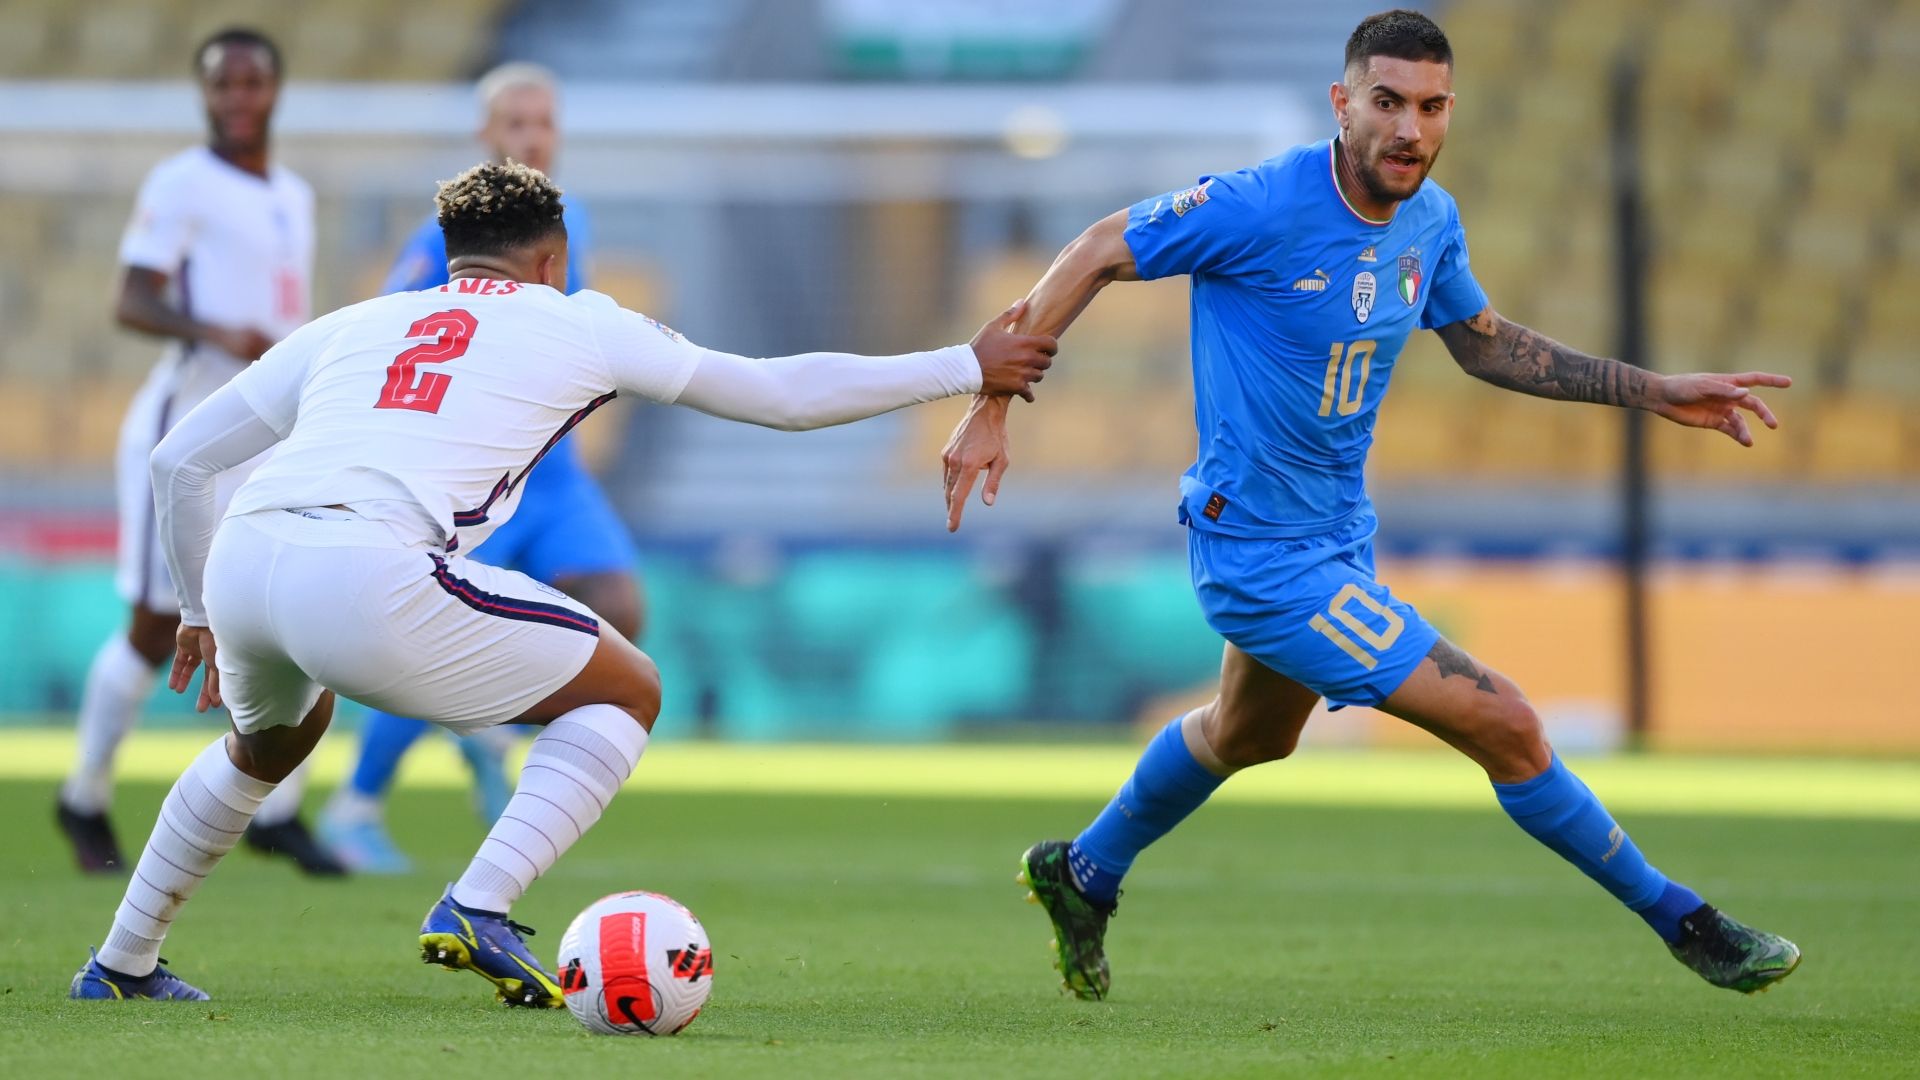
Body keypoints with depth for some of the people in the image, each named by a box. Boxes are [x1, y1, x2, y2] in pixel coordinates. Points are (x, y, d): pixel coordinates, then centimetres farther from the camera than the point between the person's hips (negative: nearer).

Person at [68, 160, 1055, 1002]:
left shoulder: (346, 327, 30)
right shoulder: (575, 325, 21)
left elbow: (178, 461, 29)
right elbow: (783, 394, 27)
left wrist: (199, 611, 44)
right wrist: (965, 368, 39)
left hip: (242, 562, 6)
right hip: (370, 576, -6)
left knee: (271, 739, 39)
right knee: (627, 694, 13)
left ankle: (123, 964, 39)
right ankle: (476, 910, -4)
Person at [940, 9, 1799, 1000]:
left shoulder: (1431, 221, -2)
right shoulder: (1263, 208, -25)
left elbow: (1487, 347, 15)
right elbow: (1095, 256, -16)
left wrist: (1657, 392, 11)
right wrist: (991, 407, -19)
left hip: (1336, 534, 9)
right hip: (1266, 553, -9)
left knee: (1249, 735, 34)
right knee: (1503, 725, -11)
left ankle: (1083, 875, 56)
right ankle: (1682, 923, 5)